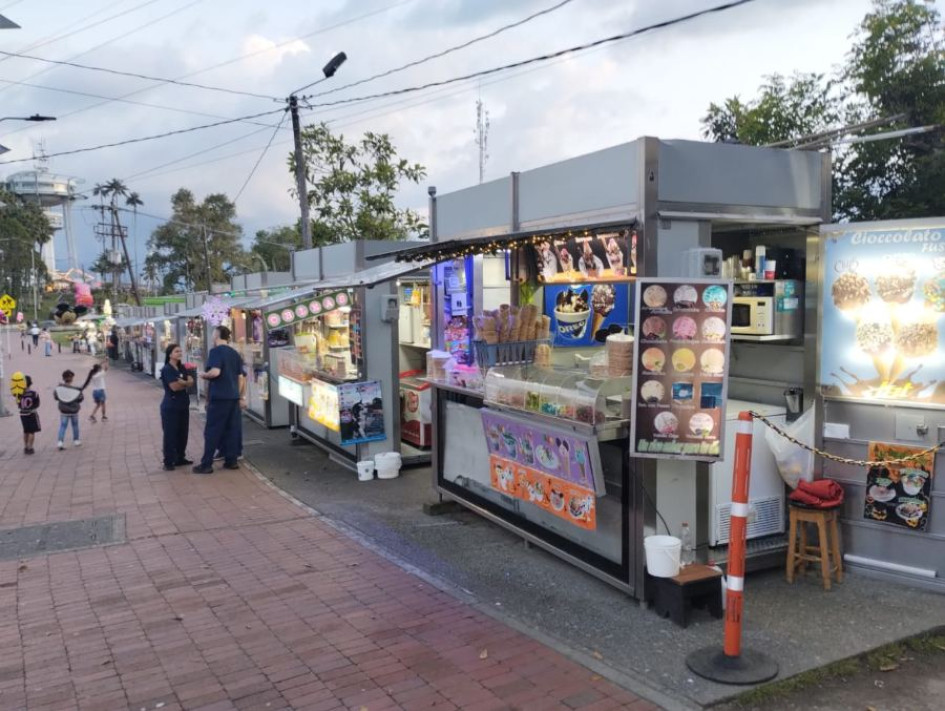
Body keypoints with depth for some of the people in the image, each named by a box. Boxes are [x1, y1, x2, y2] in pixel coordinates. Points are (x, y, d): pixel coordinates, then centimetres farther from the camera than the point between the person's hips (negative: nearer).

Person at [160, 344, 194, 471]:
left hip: (183, 405, 7)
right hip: (170, 407, -7)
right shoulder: (166, 369, -11)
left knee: (183, 433, 11)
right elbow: (174, 386, -19)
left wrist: (182, 382, -18)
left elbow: (191, 382, 1)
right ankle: (168, 462, 0)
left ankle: (180, 458, 21)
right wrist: (185, 383, -1)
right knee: (170, 434, -4)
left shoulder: (182, 368, 11)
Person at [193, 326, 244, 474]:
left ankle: (206, 464, 2)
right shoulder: (235, 353, 13)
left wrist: (203, 375, -4)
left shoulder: (215, 351, -10)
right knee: (231, 429, 11)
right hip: (233, 396, 7)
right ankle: (231, 461, 14)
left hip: (219, 397, -7)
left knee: (212, 431, -1)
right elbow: (240, 376, 15)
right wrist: (241, 397, 19)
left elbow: (215, 372, -24)